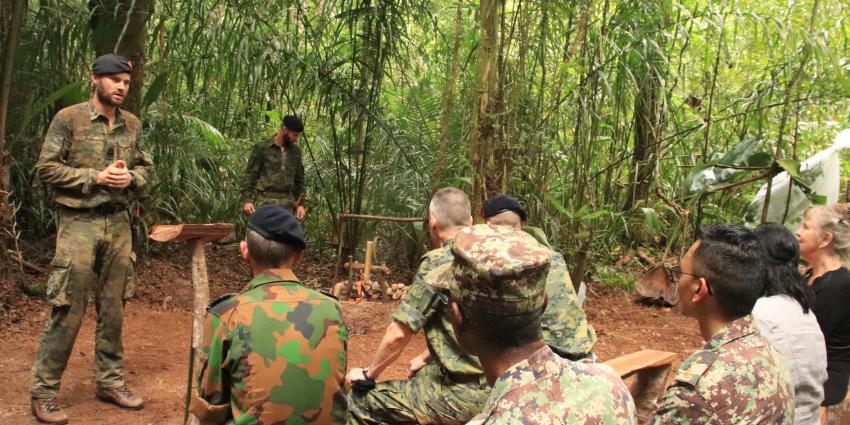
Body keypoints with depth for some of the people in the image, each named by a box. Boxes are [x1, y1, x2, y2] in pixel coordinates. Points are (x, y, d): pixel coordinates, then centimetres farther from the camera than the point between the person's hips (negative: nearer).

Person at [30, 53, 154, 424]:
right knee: (68, 310, -4)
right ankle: (44, 391, 9)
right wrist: (95, 177, -16)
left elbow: (145, 165, 17)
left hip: (119, 223, 5)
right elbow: (46, 168, -7)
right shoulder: (68, 118, -5)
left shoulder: (131, 124, 9)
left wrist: (131, 178, -5)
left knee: (113, 309, 11)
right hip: (79, 223, -5)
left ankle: (110, 381, 23)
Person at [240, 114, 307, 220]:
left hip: (287, 203, 4)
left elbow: (299, 179, 20)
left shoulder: (295, 151, 14)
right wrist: (247, 200, -10)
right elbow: (250, 175, -1)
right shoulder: (261, 148, 1)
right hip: (265, 201, -4)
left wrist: (300, 204, 12)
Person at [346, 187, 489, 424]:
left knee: (357, 402, 3)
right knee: (419, 375, 32)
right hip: (491, 386, 8)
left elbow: (399, 332, -13)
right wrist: (428, 359, 26)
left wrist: (369, 374, 2)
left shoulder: (438, 262, -14)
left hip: (460, 393, -8)